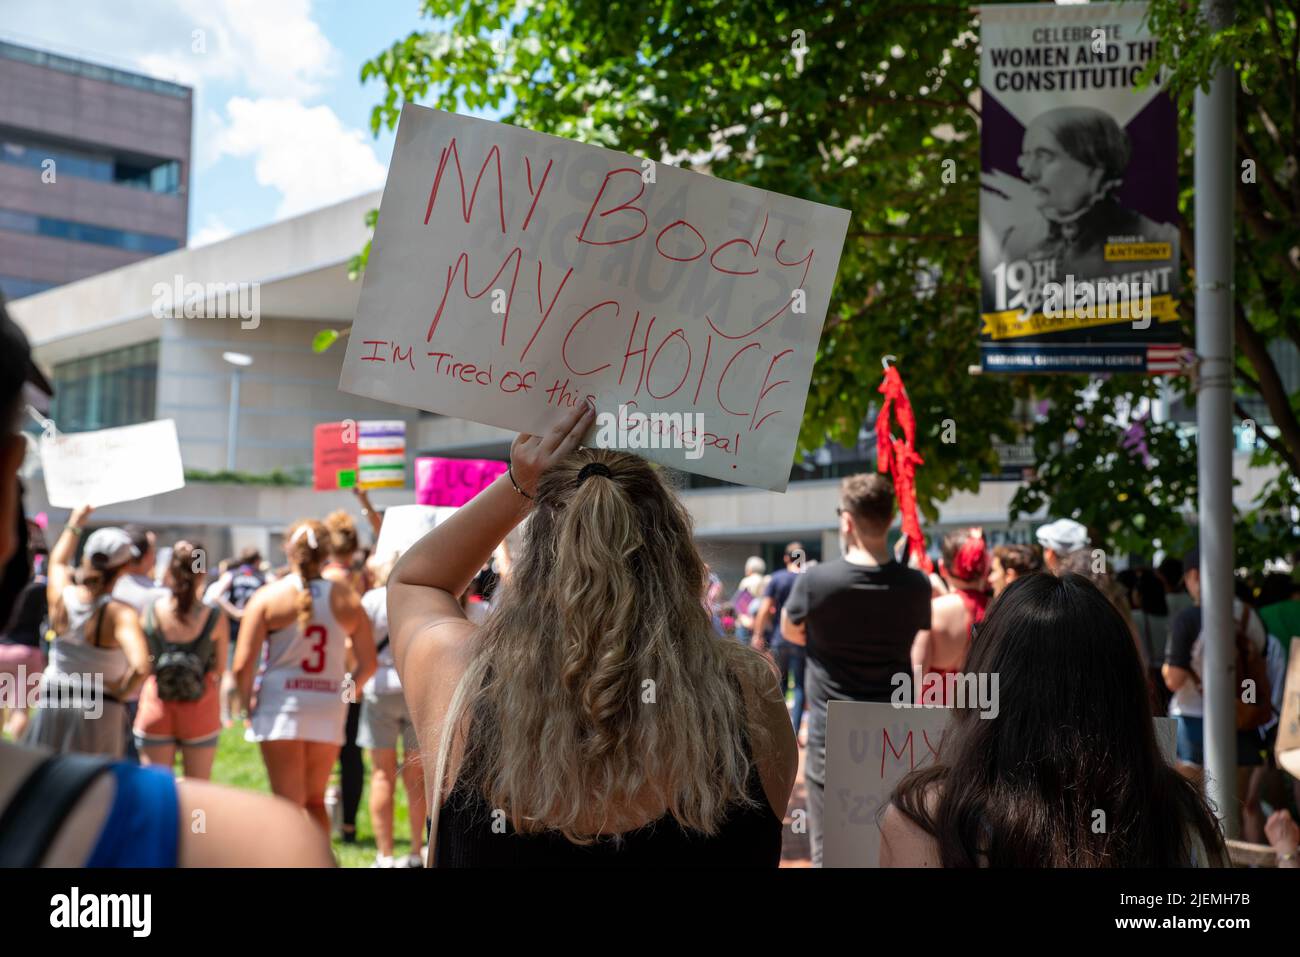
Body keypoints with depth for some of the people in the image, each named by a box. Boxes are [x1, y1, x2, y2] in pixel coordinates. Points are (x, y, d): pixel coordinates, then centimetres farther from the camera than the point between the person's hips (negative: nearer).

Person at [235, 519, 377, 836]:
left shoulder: (268, 597, -5)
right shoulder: (347, 599, 3)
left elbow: (242, 665, -10)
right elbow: (368, 664, 4)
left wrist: (248, 705, 5)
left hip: (281, 706, -3)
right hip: (330, 710, 3)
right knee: (315, 801, 19)